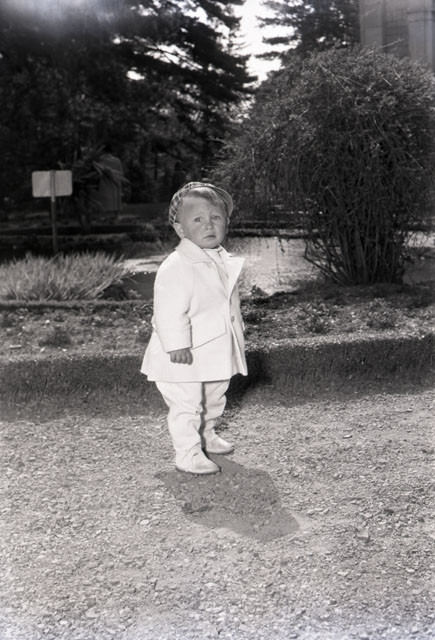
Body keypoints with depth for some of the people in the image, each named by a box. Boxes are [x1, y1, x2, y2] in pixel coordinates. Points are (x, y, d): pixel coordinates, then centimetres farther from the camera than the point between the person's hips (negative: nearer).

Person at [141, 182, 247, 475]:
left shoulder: (223, 261, 5)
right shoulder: (176, 267, -24)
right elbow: (169, 313, -27)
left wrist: (237, 328, 22)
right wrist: (177, 345, -29)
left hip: (217, 351, 9)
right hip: (185, 357, -9)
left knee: (213, 399, 25)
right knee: (186, 406, -1)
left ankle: (207, 435, 47)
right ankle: (188, 453, 13)